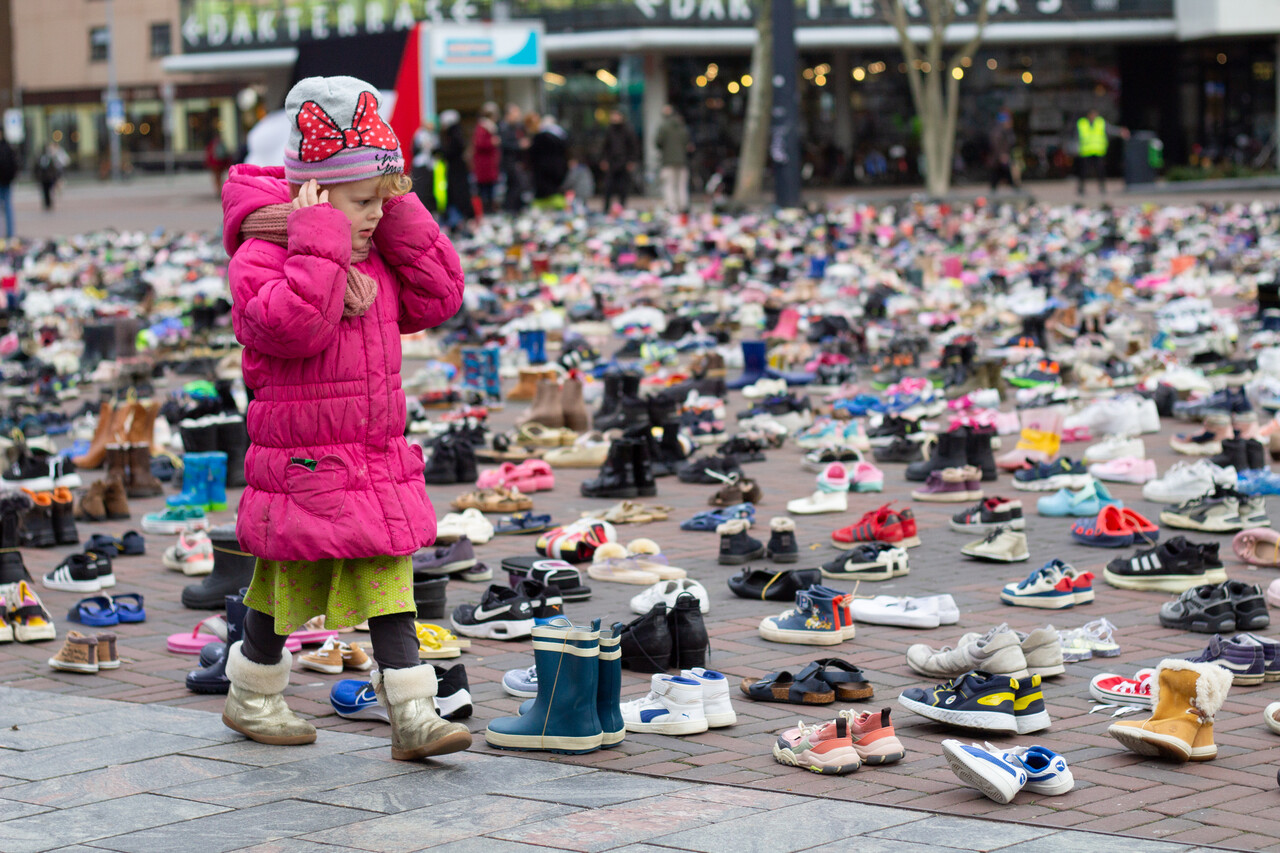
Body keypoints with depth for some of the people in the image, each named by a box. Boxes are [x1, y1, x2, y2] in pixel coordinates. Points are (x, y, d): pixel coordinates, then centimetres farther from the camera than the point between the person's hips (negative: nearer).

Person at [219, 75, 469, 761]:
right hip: (302, 464, -6)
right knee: (285, 589, 10)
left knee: (389, 587, 2)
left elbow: (437, 299, 6)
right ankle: (250, 700, 31)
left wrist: (404, 215, 0)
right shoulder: (262, 254, -15)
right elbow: (292, 325, -32)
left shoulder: (375, 254, 10)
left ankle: (412, 717, 1)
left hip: (378, 460, 6)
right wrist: (320, 242, -29)